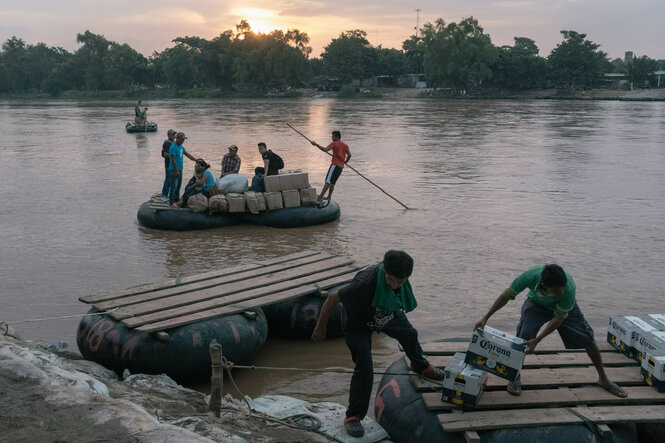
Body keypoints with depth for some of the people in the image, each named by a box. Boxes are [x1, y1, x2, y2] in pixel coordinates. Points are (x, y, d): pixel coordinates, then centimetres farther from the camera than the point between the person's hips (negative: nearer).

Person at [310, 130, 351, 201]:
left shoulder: (334, 144, -4)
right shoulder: (345, 145, 15)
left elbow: (325, 150, -18)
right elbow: (349, 155, 8)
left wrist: (316, 144, -15)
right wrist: (344, 162, 21)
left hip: (335, 165, -7)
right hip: (341, 166, 7)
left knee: (328, 181, -15)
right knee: (332, 183, 15)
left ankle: (320, 197, -21)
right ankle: (329, 197, 15)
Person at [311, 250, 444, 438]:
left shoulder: (400, 273, -25)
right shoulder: (366, 282, -45)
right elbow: (333, 298, -33)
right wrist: (321, 326, -20)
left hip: (387, 313, 6)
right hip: (359, 323, -6)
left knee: (409, 334, 20)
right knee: (364, 369, -15)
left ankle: (420, 366, 53)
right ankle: (353, 416, 0)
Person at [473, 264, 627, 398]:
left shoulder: (569, 289, -42)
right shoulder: (531, 276, -41)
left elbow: (559, 318, -28)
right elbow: (507, 295, -24)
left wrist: (537, 340, -33)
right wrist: (485, 318, -26)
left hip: (564, 308, 0)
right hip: (536, 304, 0)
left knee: (588, 339, -1)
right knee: (523, 337, -21)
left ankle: (603, 379, 22)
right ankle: (516, 378, 0)